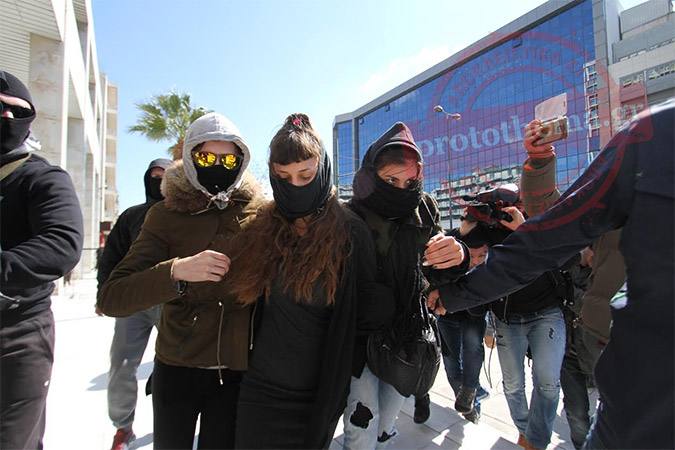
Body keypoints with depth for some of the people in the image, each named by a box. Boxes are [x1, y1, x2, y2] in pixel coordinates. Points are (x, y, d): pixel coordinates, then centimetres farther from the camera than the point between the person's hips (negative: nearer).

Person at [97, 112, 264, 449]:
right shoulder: (167, 214, -7)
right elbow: (110, 299, -14)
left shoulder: (260, 212, -6)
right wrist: (176, 271, -30)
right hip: (176, 367, 0)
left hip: (237, 370, 0)